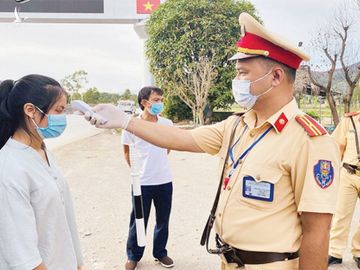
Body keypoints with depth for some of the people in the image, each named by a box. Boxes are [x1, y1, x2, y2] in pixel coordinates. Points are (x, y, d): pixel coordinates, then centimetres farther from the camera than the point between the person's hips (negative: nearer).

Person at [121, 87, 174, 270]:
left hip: (165, 181, 3)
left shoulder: (167, 124, -3)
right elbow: (127, 151, 5)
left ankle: (160, 253, 33)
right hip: (142, 183, -3)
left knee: (163, 221, 14)